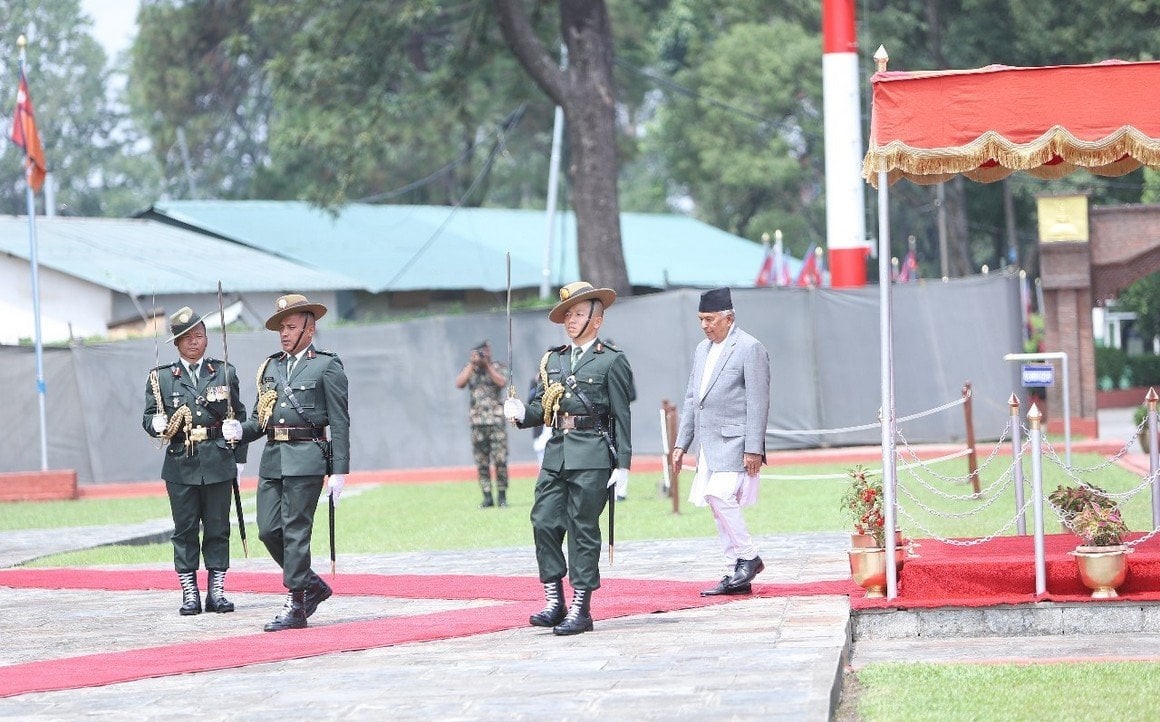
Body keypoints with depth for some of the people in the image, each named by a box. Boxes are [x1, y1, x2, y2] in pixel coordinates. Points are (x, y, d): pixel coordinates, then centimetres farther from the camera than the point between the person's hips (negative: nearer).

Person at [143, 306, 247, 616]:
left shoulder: (225, 372, 9)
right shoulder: (161, 377, 5)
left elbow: (239, 416, 14)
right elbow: (149, 418, 7)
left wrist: (239, 457, 10)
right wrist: (157, 425, -16)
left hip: (218, 464, 1)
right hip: (181, 465, -1)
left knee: (217, 528, 4)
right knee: (185, 529, 2)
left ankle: (217, 591, 10)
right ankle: (190, 593, 7)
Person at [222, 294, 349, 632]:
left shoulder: (327, 367, 0)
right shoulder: (271, 367, 18)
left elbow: (340, 423, -4)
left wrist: (339, 471, -9)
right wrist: (240, 430, 1)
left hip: (306, 459, -6)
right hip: (272, 459, 6)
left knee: (295, 531, -7)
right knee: (269, 530, 3)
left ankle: (296, 607, -1)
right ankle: (311, 585, 21)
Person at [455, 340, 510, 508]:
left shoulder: (496, 368, 7)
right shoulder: (469, 369, 12)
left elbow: (502, 382, -11)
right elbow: (459, 384, -5)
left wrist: (487, 365, -12)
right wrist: (472, 364, -8)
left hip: (496, 420, -2)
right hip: (477, 421, 2)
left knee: (500, 459, -7)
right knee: (481, 462, 1)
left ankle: (502, 496, -1)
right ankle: (487, 497, 5)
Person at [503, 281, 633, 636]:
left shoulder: (612, 361, -1)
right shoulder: (553, 359, 16)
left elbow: (622, 416, -3)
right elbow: (542, 406, 19)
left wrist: (623, 464, -8)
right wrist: (523, 412, -4)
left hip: (592, 456, -6)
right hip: (556, 454, 6)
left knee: (583, 530, -3)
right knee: (544, 523, -1)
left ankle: (581, 610, 2)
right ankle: (554, 602, 7)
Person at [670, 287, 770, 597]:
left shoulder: (750, 348, -7)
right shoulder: (702, 350, 18)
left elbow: (758, 402, -11)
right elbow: (691, 398, 21)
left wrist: (753, 449, -16)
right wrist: (681, 443, 16)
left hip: (734, 441, -8)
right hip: (708, 443, 8)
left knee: (720, 496, -20)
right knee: (719, 503, 5)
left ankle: (748, 557, -5)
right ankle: (739, 576, 8)